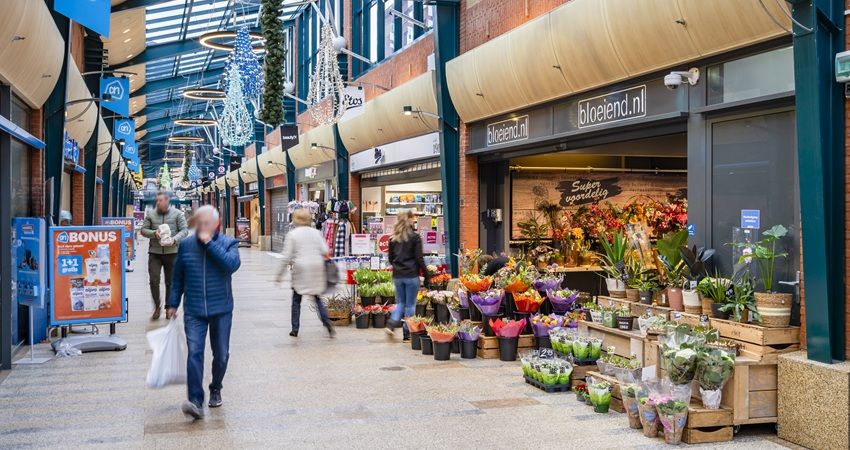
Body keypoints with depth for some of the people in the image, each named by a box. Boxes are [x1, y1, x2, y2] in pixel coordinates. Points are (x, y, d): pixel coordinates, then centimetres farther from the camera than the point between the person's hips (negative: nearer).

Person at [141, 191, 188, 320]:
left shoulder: (178, 214, 0)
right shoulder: (150, 214, 5)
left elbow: (184, 230, -2)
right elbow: (143, 230, 7)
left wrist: (174, 239, -19)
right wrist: (154, 233, -13)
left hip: (172, 252, -1)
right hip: (154, 252, 1)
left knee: (170, 282, 7)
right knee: (154, 280, -6)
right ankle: (157, 306, 11)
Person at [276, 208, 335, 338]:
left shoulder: (292, 234, -4)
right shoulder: (316, 232, 6)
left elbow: (286, 257, -6)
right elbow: (325, 251, 1)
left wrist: (280, 274, 0)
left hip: (300, 269, -3)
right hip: (317, 267, 3)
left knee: (296, 300, 9)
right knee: (317, 298, 11)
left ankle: (295, 329, 11)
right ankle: (327, 322, -3)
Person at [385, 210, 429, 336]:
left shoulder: (393, 238, 6)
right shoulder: (415, 237, -8)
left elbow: (390, 258, 12)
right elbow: (419, 258, -9)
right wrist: (426, 275, -3)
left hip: (397, 276, 4)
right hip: (411, 276, -4)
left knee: (400, 302, 17)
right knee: (410, 304, 6)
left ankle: (391, 324, -2)